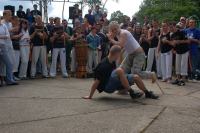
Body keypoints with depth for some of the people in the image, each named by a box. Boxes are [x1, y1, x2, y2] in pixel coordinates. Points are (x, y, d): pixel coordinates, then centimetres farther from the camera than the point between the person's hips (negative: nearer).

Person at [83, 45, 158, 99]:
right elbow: (96, 82, -23)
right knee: (119, 70, -34)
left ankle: (147, 93, 23)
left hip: (114, 83, 9)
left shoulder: (112, 62, -1)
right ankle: (132, 93, -25)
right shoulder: (104, 66, -27)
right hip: (107, 87, -9)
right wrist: (90, 96, -19)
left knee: (136, 77, 3)